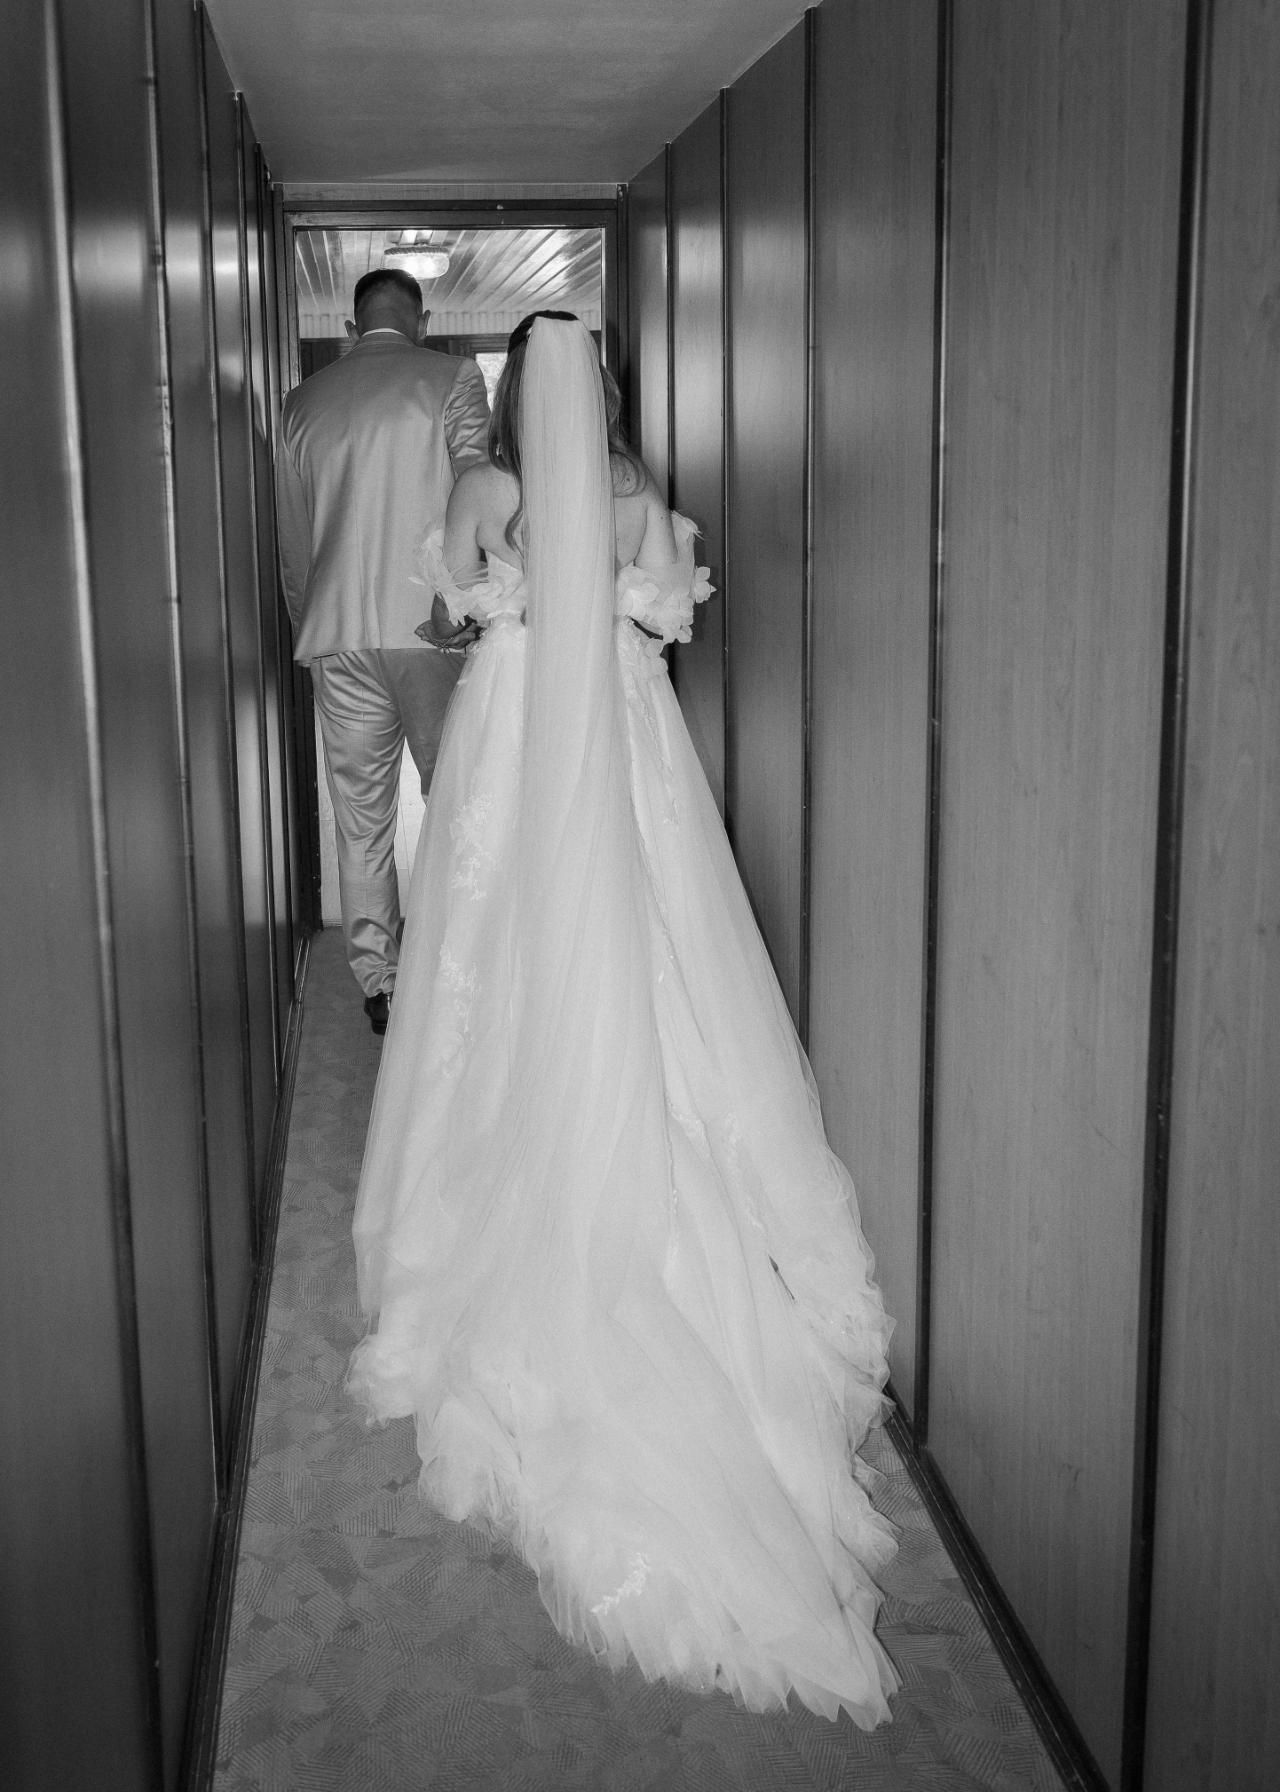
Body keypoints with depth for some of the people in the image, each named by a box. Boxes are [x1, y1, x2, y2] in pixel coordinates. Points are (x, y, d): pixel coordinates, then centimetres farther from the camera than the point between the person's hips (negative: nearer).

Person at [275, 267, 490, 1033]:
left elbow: (293, 543, 16)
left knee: (361, 819, 9)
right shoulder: (452, 379, 0)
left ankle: (378, 982, 14)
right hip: (432, 624, -3)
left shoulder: (304, 401, 12)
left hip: (336, 633, 4)